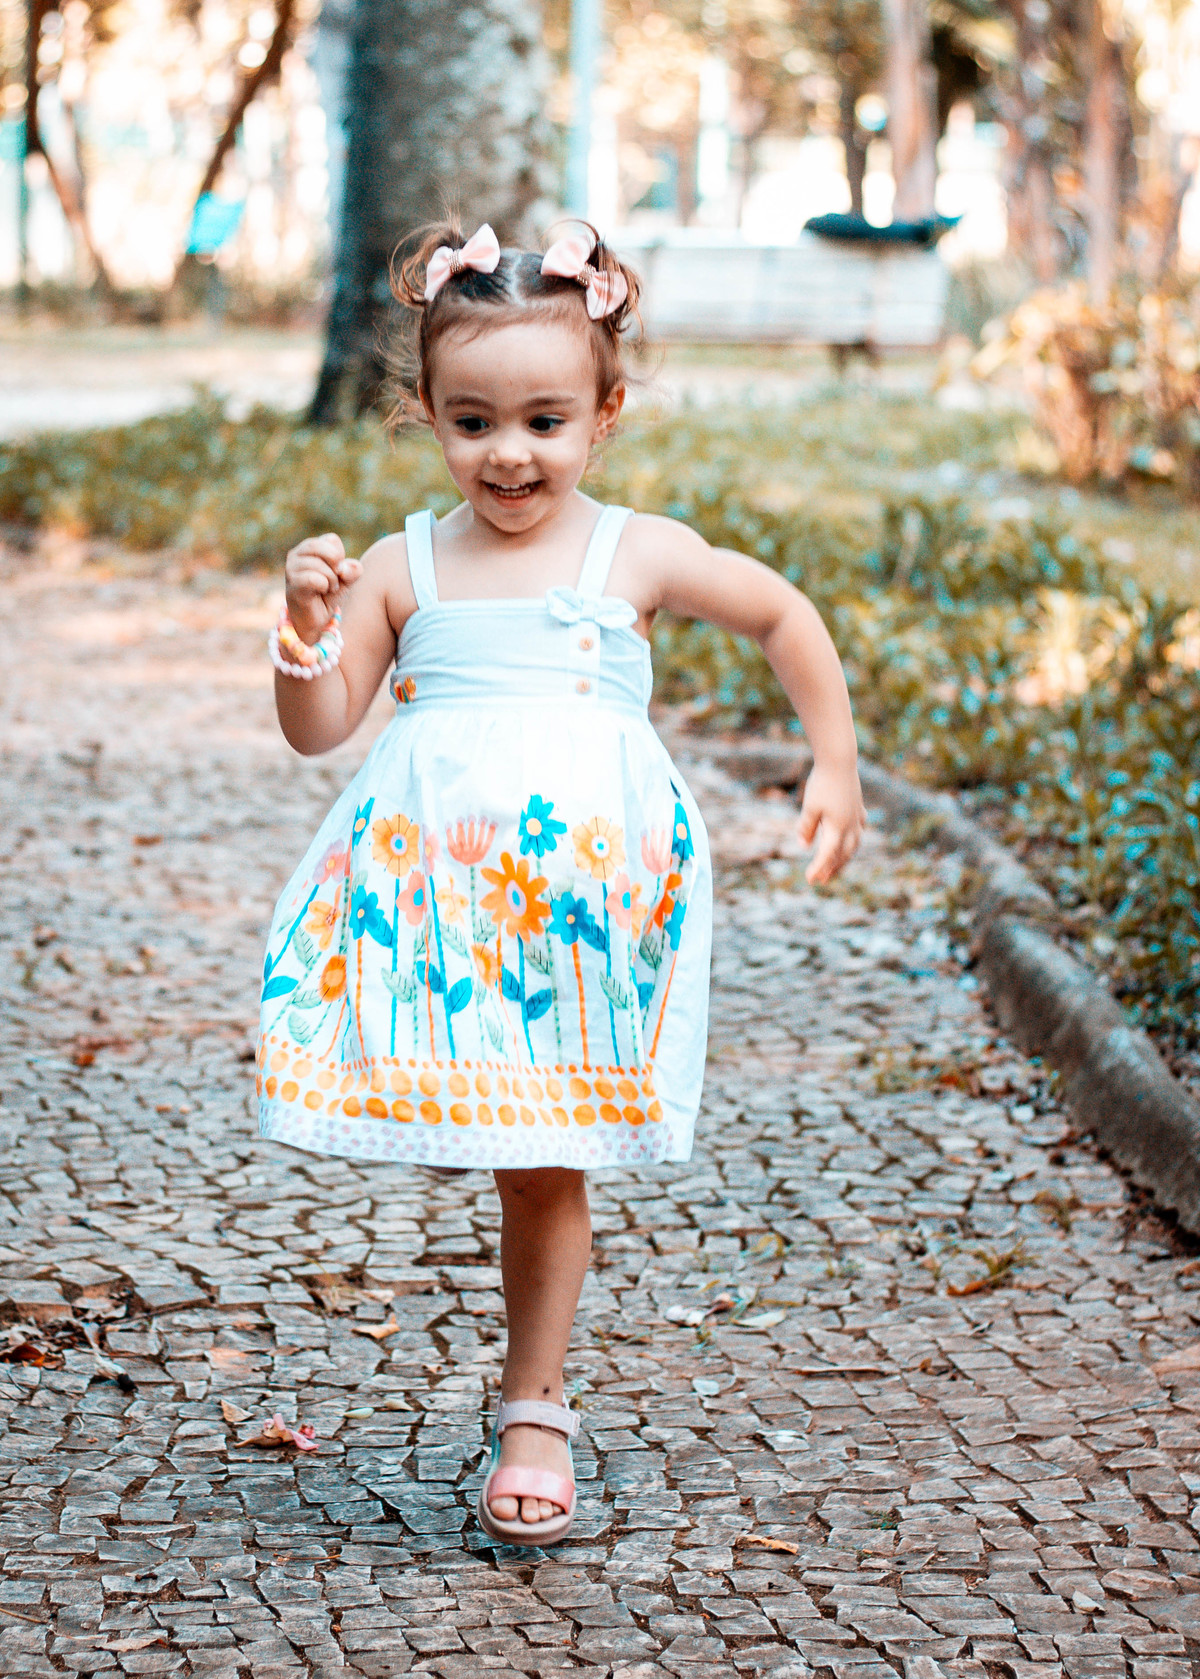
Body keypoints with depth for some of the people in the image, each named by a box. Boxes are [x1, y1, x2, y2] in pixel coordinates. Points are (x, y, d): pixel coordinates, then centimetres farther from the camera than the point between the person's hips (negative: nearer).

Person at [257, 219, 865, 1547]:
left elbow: (783, 615, 18)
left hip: (582, 880, -1)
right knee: (519, 1147, -9)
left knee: (544, 1167, 3)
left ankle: (532, 1413, 17)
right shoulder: (400, 569, 5)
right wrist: (309, 629, -12)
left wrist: (835, 765, 18)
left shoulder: (638, 556, 3)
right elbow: (317, 727, 6)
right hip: (433, 886, 1)